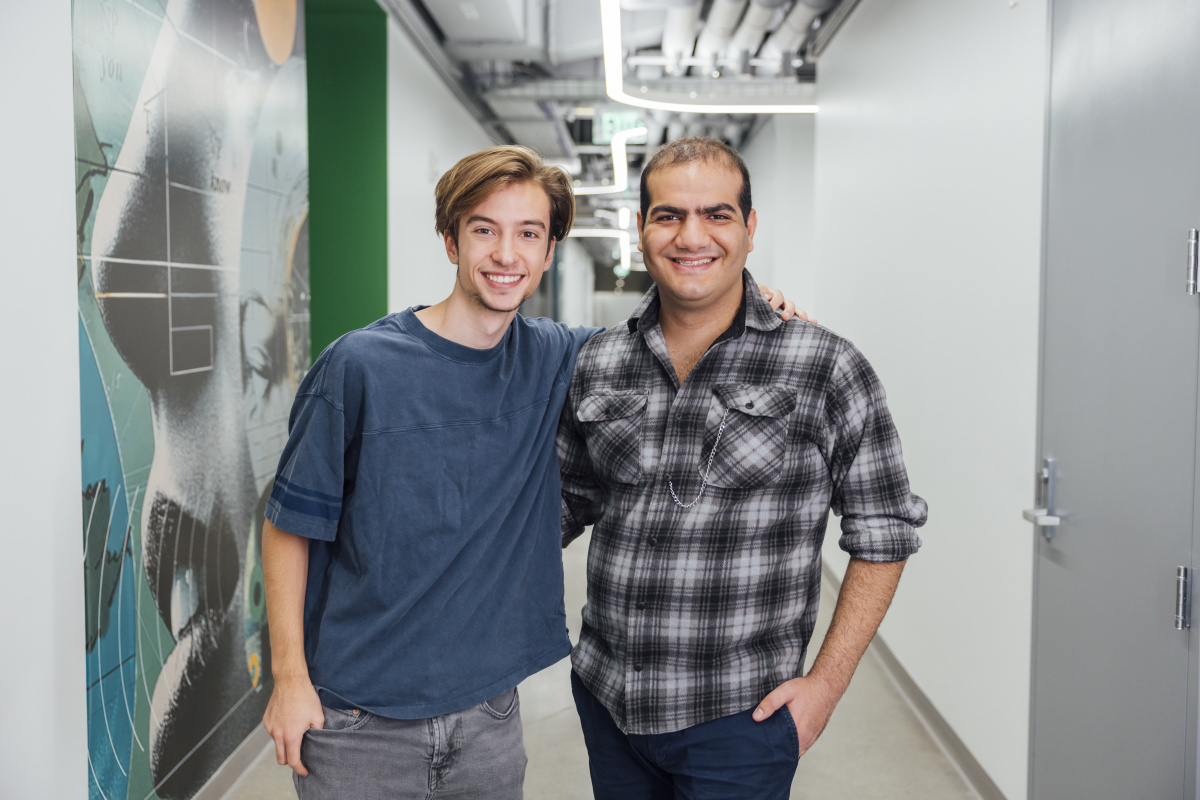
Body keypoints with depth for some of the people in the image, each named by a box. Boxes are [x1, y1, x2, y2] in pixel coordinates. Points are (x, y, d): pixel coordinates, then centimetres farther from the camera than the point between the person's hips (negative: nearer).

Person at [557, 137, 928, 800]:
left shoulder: (826, 370, -10)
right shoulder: (595, 364, 2)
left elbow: (882, 533, -4)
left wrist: (826, 684, -7)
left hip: (738, 720, -4)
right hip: (603, 698, 4)